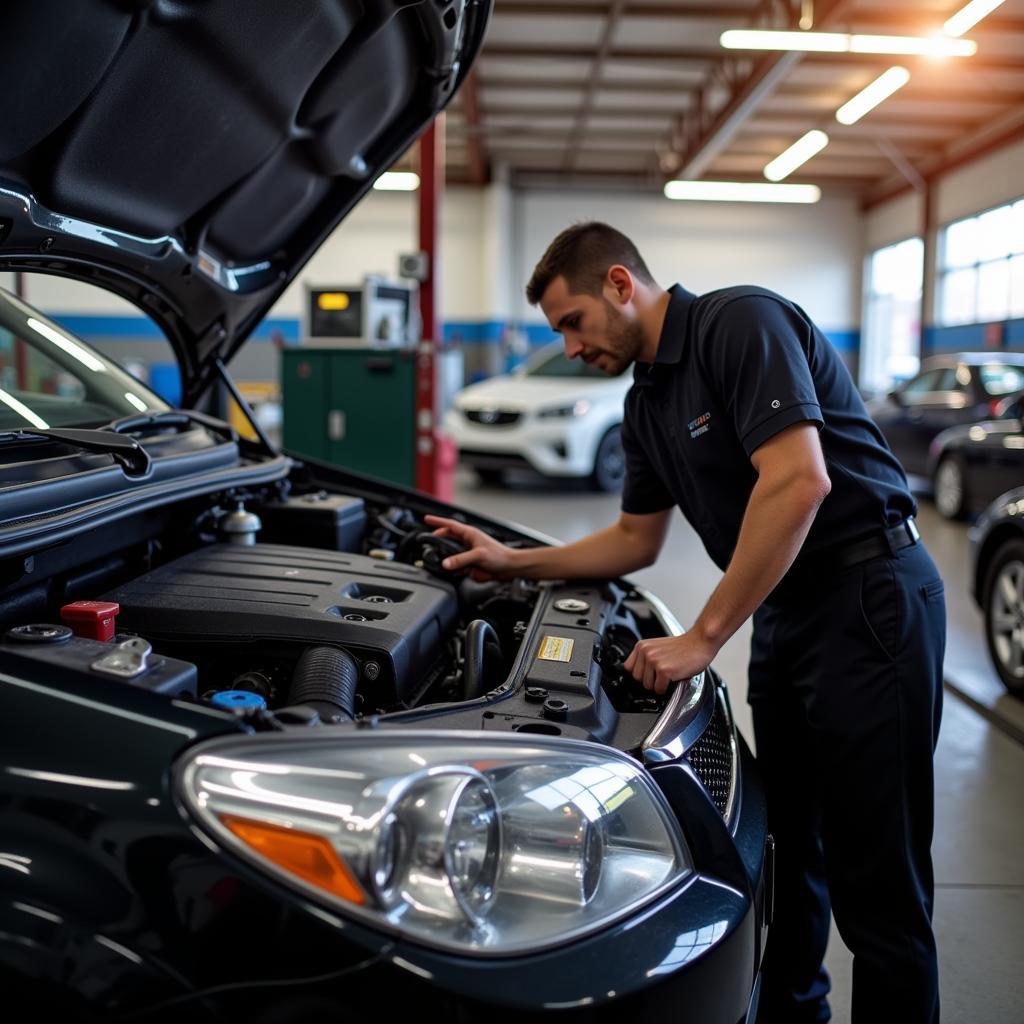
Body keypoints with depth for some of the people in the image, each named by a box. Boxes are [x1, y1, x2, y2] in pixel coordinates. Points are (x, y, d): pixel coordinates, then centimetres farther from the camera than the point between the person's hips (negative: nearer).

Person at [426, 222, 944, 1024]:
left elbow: (799, 482, -24)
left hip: (869, 598, -9)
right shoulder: (645, 404, 14)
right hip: (783, 613, 9)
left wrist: (703, 638, -21)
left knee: (876, 881, -2)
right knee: (787, 853, 18)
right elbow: (636, 541, 23)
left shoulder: (741, 323, -13)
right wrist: (513, 562, 16)